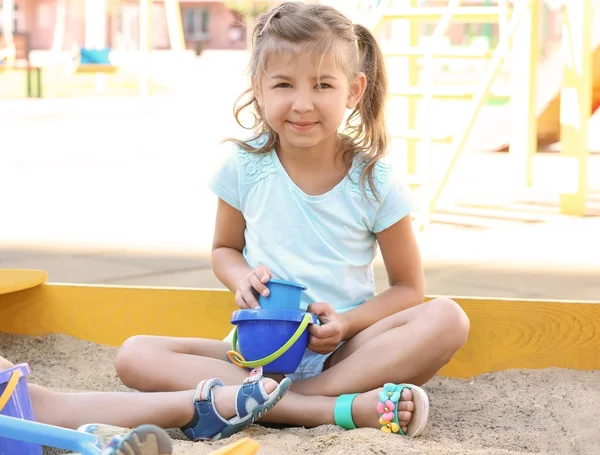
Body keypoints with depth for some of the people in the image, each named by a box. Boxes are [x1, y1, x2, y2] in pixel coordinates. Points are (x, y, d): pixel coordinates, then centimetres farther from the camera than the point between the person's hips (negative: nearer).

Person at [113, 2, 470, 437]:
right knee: (135, 356, -24)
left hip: (342, 351, -1)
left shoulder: (376, 181, -5)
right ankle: (341, 408, -35)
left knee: (447, 319, -28)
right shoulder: (244, 168, -2)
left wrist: (347, 323, -15)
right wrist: (242, 278, -9)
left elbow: (408, 287, 3)